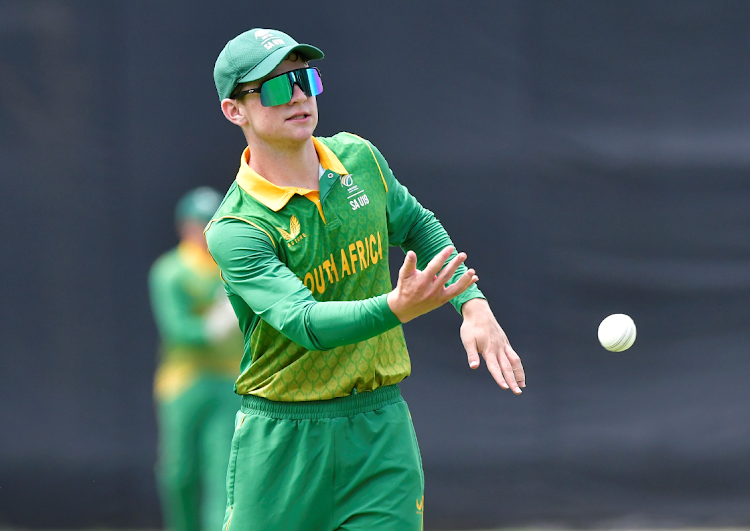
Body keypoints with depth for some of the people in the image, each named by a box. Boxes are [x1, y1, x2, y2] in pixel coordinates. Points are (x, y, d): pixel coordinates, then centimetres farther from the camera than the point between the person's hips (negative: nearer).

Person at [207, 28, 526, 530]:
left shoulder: (359, 158, 2)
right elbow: (304, 322, -30)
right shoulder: (236, 229, -16)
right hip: (284, 435, -3)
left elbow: (418, 225, 21)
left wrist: (474, 306, 8)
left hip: (382, 431, 4)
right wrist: (397, 306, -46)